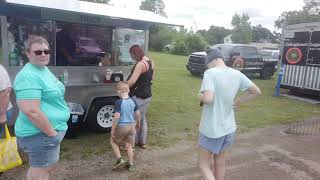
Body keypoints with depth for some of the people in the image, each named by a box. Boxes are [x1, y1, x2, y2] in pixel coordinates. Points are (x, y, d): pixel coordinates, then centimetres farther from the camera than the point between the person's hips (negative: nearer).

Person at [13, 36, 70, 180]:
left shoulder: (44, 69, 9)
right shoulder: (28, 76, -22)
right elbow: (31, 111, -30)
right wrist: (52, 133, -22)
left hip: (51, 129, 10)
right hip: (40, 133, -10)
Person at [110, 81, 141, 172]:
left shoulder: (118, 102, -17)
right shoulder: (133, 101, -1)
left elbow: (117, 117, -22)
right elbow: (138, 114, 6)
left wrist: (112, 129, -13)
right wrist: (138, 124, 22)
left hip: (121, 126, -5)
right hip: (131, 126, 5)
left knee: (113, 140, 20)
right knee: (129, 145, 17)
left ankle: (119, 159, 10)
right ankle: (131, 165, 23)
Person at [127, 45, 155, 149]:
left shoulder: (140, 64, -22)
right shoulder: (151, 62, 6)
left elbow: (131, 81, -27)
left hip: (138, 97, -9)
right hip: (147, 95, 9)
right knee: (142, 118, 19)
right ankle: (143, 142, 29)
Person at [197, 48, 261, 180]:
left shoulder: (210, 73, -19)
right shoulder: (237, 74, 0)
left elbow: (208, 99, -30)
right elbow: (256, 92, 9)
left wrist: (200, 96, -9)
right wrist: (238, 102, 10)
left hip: (211, 129, -6)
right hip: (229, 127, 6)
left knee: (203, 164, 10)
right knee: (220, 162, 24)